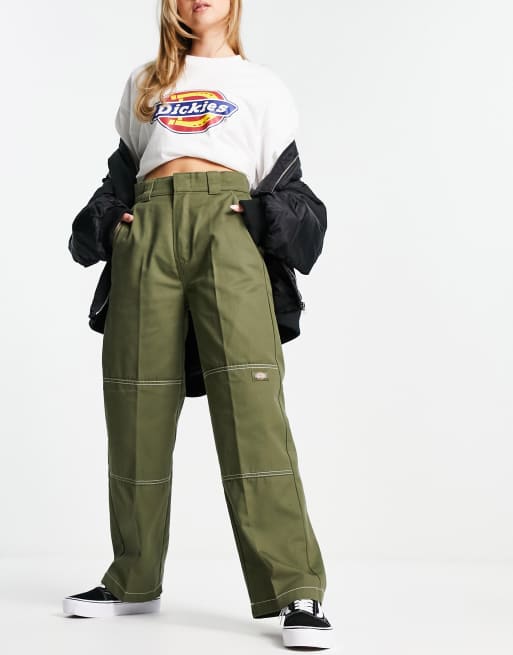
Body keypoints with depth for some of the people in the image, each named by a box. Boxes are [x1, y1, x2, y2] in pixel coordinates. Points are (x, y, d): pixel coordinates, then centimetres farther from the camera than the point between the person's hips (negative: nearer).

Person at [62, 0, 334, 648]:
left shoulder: (263, 85, 23)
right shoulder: (144, 82, 28)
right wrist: (118, 218, 14)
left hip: (228, 223, -3)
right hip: (148, 225, 3)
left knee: (249, 397, -19)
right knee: (138, 400, -3)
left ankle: (296, 590, -21)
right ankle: (133, 582, 9)